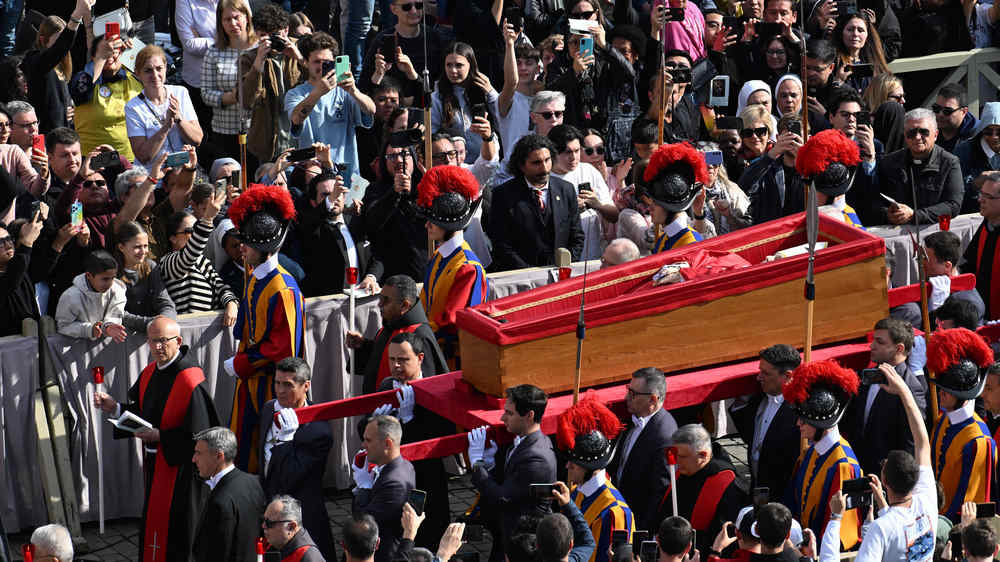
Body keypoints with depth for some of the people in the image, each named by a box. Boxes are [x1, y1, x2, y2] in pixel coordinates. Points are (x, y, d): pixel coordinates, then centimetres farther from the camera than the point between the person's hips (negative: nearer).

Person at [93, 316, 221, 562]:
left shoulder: (190, 381, -22)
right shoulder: (149, 373, 5)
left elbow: (198, 435, -22)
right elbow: (141, 412, 15)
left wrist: (159, 436, -22)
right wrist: (114, 408, -2)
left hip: (179, 468, -8)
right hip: (155, 463, 8)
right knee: (153, 526, 18)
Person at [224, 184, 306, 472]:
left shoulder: (283, 289, -21)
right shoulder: (255, 279, 8)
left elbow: (283, 348, -21)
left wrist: (240, 365, -16)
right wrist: (241, 363, 9)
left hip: (273, 386, -9)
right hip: (251, 380, 9)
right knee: (245, 452, 12)